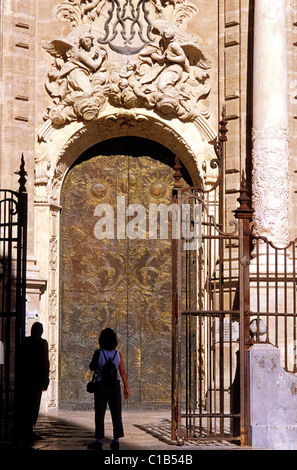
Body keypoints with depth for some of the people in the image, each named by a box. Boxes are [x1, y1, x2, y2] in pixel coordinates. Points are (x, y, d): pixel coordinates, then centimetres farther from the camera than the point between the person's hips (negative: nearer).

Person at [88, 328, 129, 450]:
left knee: (100, 413, 2)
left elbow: (92, 367, 2)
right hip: (115, 385, 2)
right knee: (116, 413, 7)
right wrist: (126, 387, 4)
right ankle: (116, 441, 5)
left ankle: (99, 441, 0)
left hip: (101, 385, -2)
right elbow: (122, 372, -2)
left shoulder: (98, 353, -10)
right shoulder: (117, 354, -2)